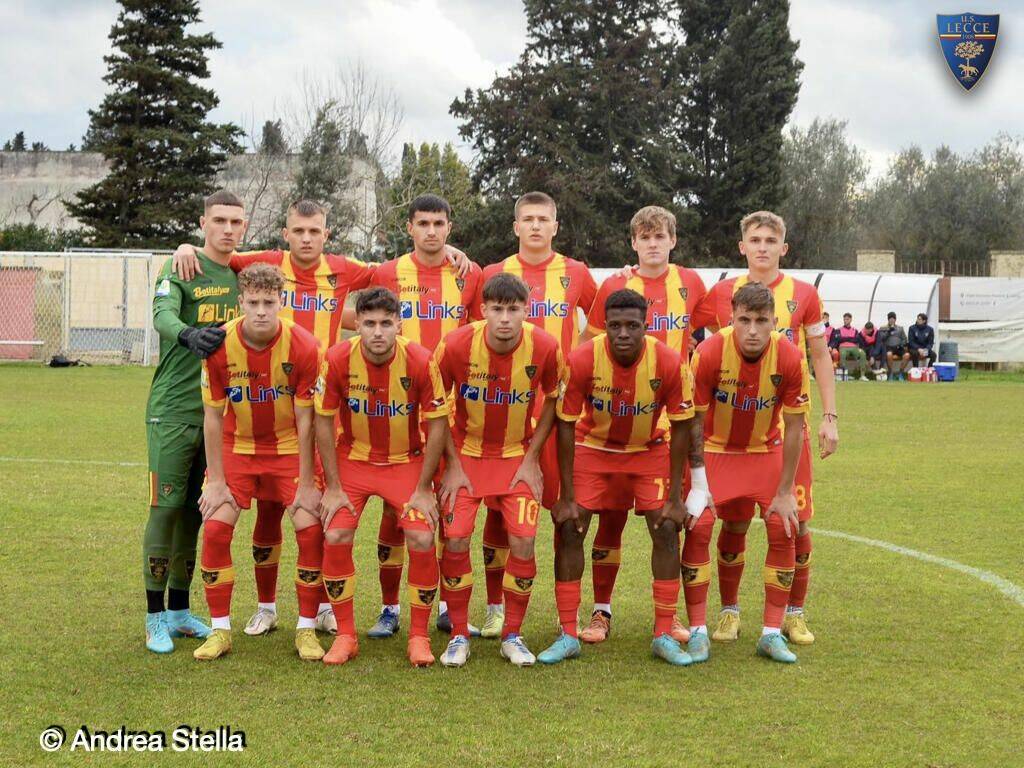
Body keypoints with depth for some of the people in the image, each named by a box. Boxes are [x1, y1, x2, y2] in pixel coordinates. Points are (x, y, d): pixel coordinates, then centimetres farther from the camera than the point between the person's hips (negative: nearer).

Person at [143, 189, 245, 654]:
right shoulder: (180, 270, -5)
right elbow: (163, 314, -23)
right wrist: (188, 334, -45)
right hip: (174, 407, -5)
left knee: (197, 510, 10)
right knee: (166, 507, -5)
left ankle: (179, 610, 20)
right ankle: (155, 617, 3)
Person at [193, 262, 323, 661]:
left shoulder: (304, 347, -20)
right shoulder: (219, 346, -17)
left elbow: (305, 420, -13)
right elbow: (213, 417, -9)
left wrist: (306, 483, -12)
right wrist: (216, 481, -10)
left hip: (289, 448, -1)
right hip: (236, 446, 1)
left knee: (311, 530, -12)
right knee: (215, 528, -12)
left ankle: (306, 629, 4)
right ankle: (220, 630, 3)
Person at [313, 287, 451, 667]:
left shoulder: (421, 361, -20)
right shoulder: (337, 359, -18)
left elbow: (437, 425, -11)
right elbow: (324, 422, -8)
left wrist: (424, 489, -11)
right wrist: (333, 487, -9)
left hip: (406, 461, -1)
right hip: (353, 458, 1)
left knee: (422, 539, -16)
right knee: (335, 538, -15)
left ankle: (419, 636, 4)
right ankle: (345, 635, 3)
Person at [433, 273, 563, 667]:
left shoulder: (545, 347, -17)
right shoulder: (456, 345, -20)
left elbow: (552, 400, 1)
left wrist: (531, 458, -3)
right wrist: (452, 463, -8)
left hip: (518, 455, 1)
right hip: (466, 453, 0)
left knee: (523, 542, -8)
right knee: (455, 539, -9)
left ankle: (512, 635, 11)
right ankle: (459, 635, 8)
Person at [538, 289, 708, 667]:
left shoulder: (670, 363, -25)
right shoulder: (581, 360, -26)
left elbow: (681, 428, -14)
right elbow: (566, 426, -17)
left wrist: (675, 498, -13)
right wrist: (567, 497, -17)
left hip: (649, 450, 0)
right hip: (593, 447, 0)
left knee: (667, 531, -10)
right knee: (569, 529, -9)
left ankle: (664, 636, 3)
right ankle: (568, 635, 2)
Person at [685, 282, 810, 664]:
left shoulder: (790, 358, -22)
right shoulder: (709, 353, -26)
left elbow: (794, 427, -11)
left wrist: (784, 491, -9)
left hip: (766, 450, 2)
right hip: (714, 448, -1)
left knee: (783, 529, -10)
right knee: (698, 527, -15)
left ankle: (772, 633, 3)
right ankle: (698, 631, -4)